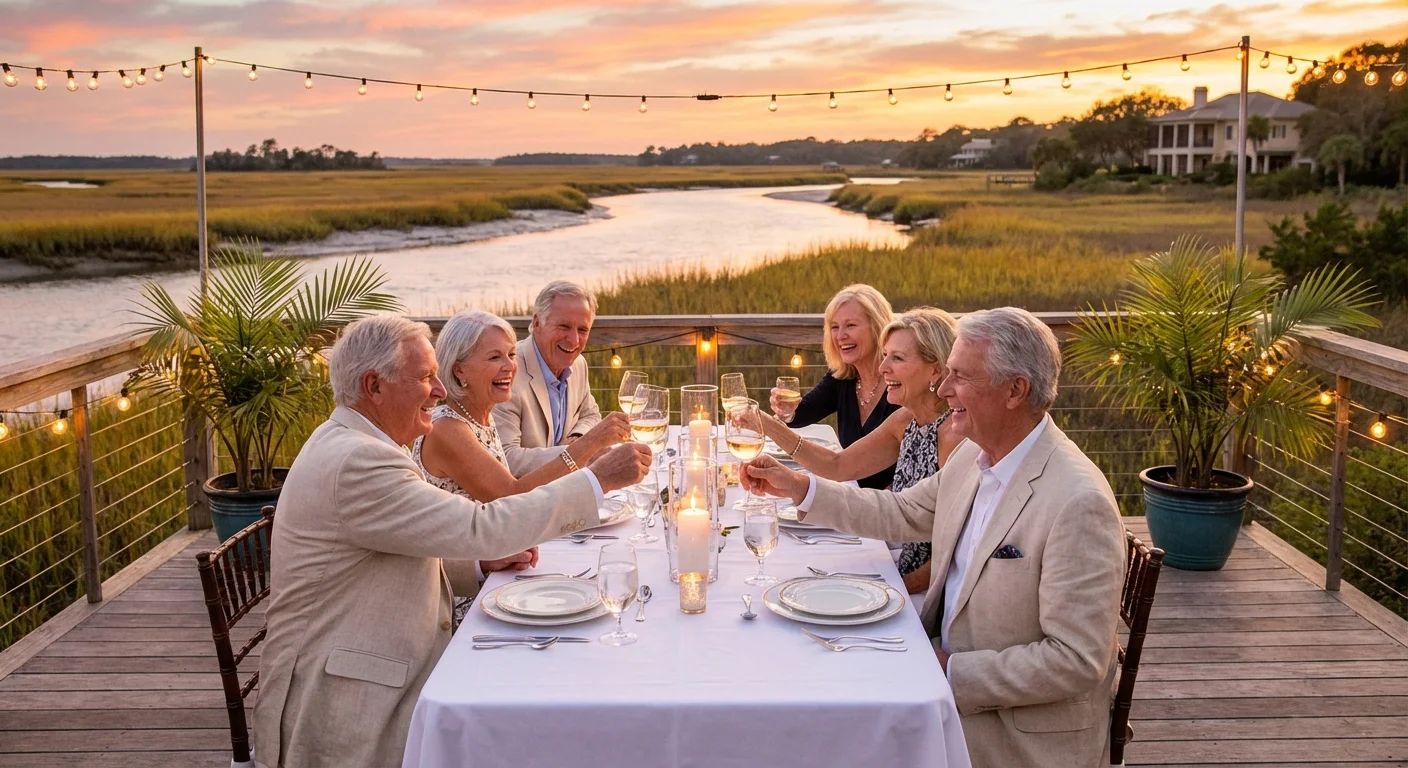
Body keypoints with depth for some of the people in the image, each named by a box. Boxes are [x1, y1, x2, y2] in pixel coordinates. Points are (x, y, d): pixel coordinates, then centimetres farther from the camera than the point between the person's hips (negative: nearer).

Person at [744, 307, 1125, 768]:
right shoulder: (973, 455, -1)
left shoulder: (1078, 504, -26)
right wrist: (798, 487, 8)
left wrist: (952, 672, -20)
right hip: (946, 676, 7)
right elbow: (902, 514, 15)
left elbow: (1077, 661, -25)